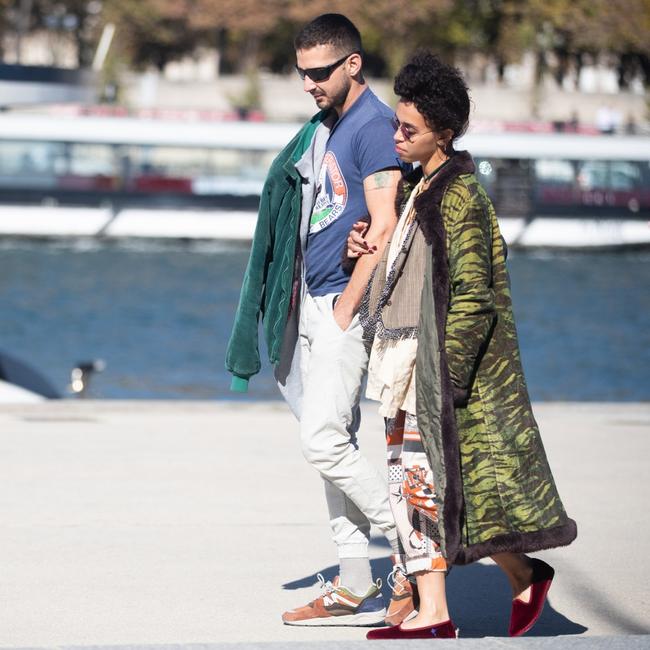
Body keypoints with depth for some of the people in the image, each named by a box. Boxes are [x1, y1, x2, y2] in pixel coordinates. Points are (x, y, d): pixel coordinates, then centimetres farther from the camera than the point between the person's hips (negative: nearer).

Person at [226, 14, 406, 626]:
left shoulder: (375, 127, -13)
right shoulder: (322, 126, 15)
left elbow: (384, 232, -18)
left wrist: (345, 310, -17)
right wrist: (301, 297, 5)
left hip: (347, 305, -9)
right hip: (312, 301, 9)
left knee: (324, 442, -13)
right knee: (334, 441, 8)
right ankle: (355, 589, 11)